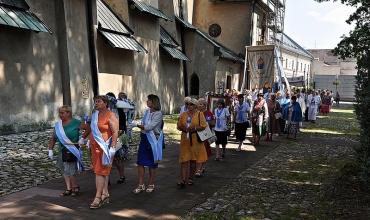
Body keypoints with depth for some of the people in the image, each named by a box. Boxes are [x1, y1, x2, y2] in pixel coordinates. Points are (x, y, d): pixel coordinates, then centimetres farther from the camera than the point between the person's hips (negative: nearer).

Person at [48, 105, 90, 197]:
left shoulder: (75, 123, -8)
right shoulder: (58, 124, 9)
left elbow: (88, 128, -5)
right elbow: (53, 138, 12)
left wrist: (82, 139, -10)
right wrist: (50, 150, 5)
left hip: (72, 151, -6)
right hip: (61, 151, 7)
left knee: (69, 171, -8)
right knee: (64, 172, 10)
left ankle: (75, 187, 14)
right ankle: (69, 189, 20)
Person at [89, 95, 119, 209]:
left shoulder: (110, 116, -11)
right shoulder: (95, 115, 13)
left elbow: (115, 132, -16)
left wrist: (112, 147, -22)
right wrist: (90, 140, 19)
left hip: (104, 148, -7)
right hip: (95, 147, 8)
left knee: (100, 171, -8)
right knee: (103, 171, 12)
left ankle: (98, 198, -3)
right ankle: (105, 194, 20)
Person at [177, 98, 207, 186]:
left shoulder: (199, 114, 1)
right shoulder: (184, 114, 9)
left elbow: (203, 126, -7)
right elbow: (179, 126, 9)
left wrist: (194, 128, -19)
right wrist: (184, 128, -11)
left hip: (195, 140, -2)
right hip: (185, 140, 2)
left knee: (193, 159, 7)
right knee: (184, 159, -3)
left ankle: (191, 178, 21)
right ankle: (183, 180, -4)